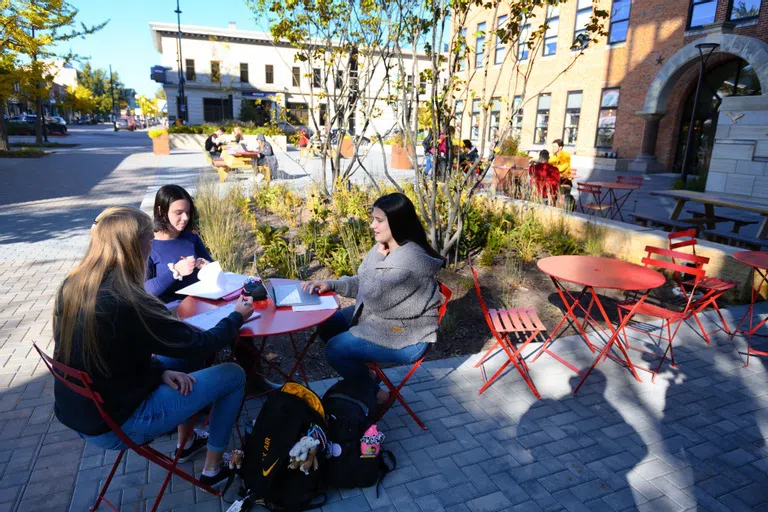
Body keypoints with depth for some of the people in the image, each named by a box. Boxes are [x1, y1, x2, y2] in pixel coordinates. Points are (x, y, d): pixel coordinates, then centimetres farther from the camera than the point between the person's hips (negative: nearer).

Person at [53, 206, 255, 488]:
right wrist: (237, 316, -1)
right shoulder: (128, 303, -30)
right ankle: (214, 469, 16)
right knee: (233, 375, -2)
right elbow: (200, 344, -18)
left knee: (182, 360, 23)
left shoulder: (71, 287, -5)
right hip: (115, 426, -8)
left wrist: (160, 370, -3)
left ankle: (187, 442, 38)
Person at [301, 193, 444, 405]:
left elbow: (374, 298, -28)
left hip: (405, 337, -10)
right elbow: (361, 283, 9)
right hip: (378, 318, 10)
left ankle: (375, 393, 9)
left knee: (335, 349, -13)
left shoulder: (411, 259, -29)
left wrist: (378, 259, -18)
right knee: (328, 326, 12)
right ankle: (360, 376, 27)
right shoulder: (384, 247, 0)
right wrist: (331, 285, -6)